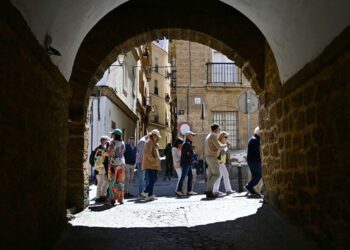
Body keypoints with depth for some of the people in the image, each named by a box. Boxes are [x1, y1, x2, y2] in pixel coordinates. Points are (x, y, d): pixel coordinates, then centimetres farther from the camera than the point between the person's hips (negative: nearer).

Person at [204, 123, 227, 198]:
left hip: (208, 157, 10)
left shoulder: (209, 136, 18)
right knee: (217, 174, -7)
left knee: (211, 175, 7)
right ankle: (208, 190, -12)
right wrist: (225, 145, 0)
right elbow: (218, 146, -17)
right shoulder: (213, 136, -12)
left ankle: (209, 192, 4)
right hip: (212, 157, -10)